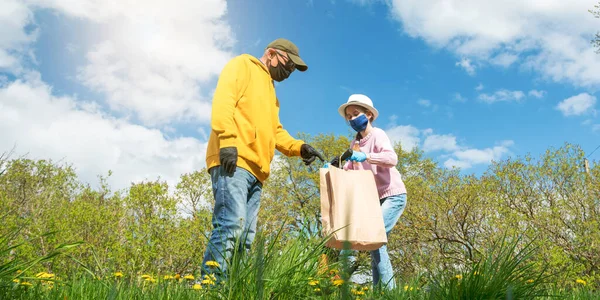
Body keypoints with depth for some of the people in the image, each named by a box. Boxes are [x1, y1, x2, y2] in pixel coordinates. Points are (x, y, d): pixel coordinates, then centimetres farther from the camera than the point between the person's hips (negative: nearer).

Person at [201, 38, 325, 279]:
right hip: (233, 160, -9)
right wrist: (227, 141, -20)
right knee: (231, 225, -21)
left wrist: (299, 148, 10)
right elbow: (223, 100, -7)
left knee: (245, 237, 2)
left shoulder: (270, 91, 34)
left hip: (255, 169, 9)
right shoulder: (243, 65, 10)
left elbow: (276, 131, 28)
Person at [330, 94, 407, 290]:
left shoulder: (377, 134, -9)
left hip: (393, 195, -8)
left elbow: (392, 159, -26)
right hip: (374, 199, 8)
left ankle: (388, 289, -13)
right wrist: (336, 168, -11)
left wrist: (366, 156, -39)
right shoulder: (354, 143, 12)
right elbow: (350, 172, 9)